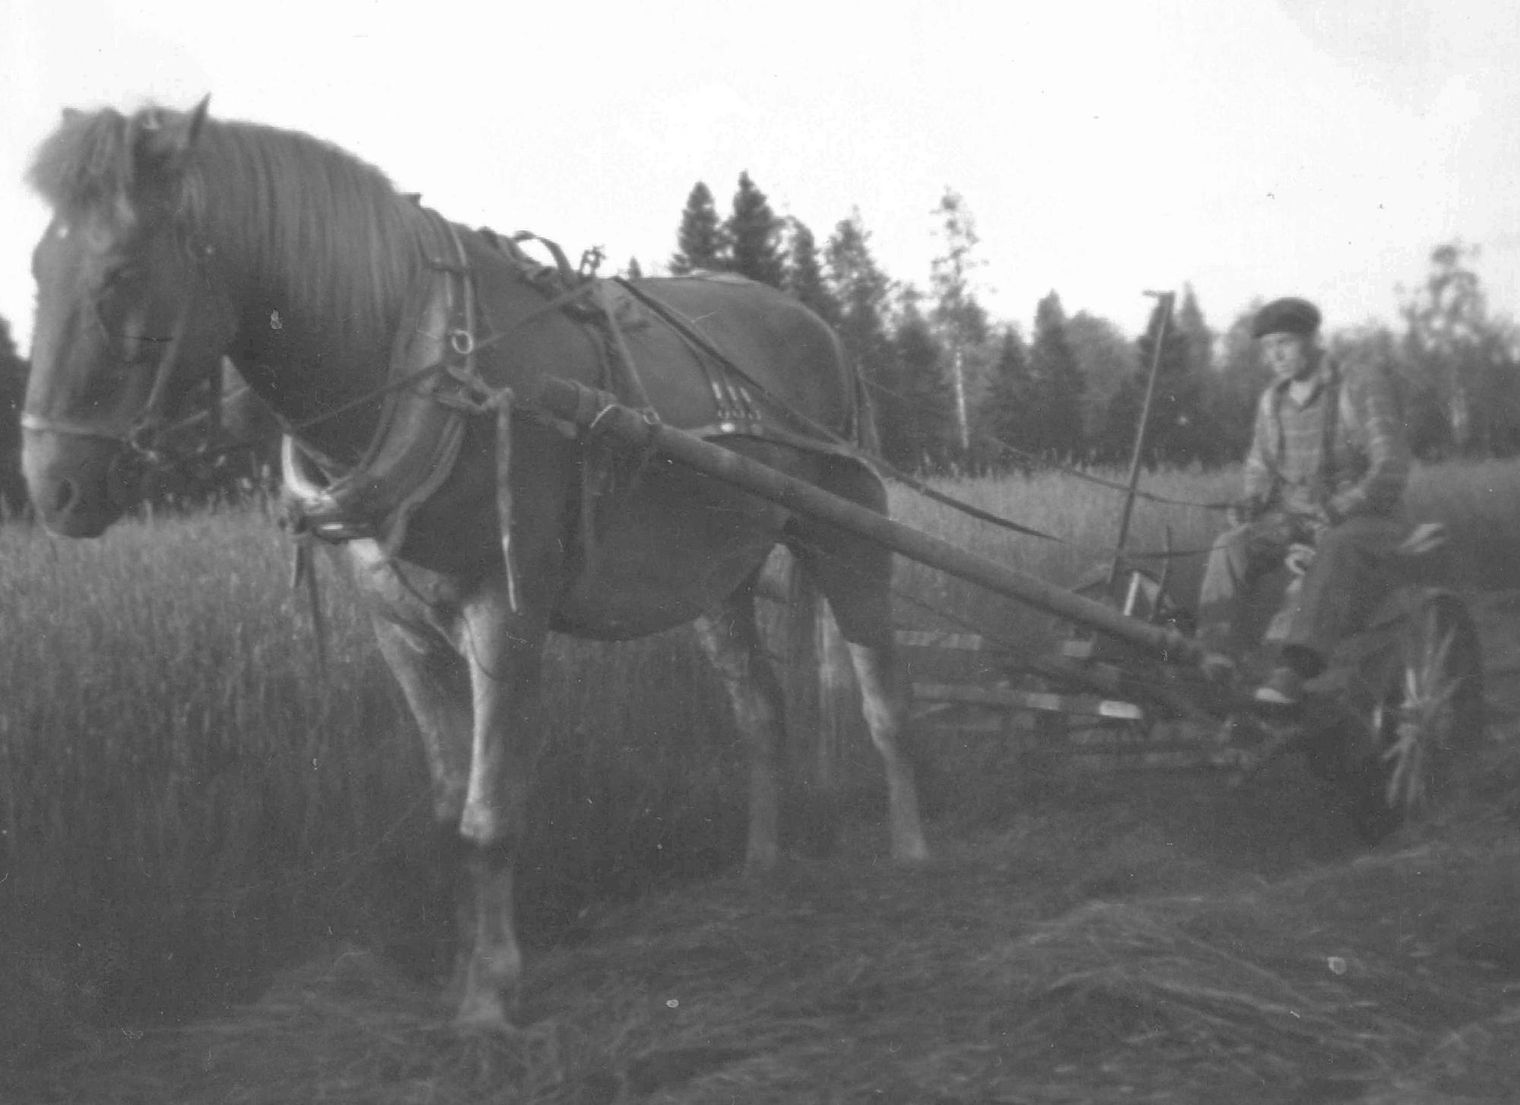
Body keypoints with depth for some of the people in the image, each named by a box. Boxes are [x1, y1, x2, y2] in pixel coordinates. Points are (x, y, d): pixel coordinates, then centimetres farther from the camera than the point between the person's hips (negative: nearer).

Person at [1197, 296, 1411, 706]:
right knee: (1232, 546, -22)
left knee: (1338, 550, -40)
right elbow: (1260, 468, 19)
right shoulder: (1272, 401, 12)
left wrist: (1338, 511, -24)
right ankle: (1216, 656, -36)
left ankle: (1294, 669, -53)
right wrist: (1251, 502, -4)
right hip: (1294, 519, 6)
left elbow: (1391, 467, -14)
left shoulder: (1363, 385, -7)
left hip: (1367, 519, -5)